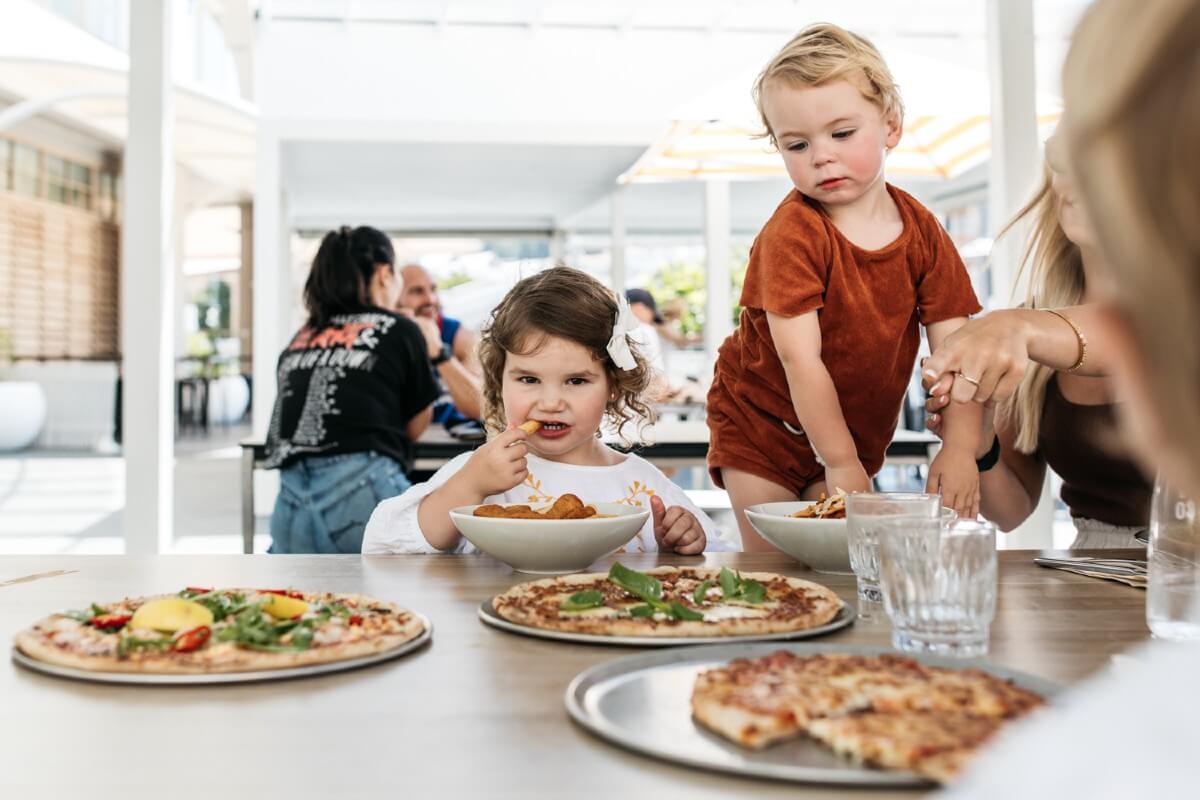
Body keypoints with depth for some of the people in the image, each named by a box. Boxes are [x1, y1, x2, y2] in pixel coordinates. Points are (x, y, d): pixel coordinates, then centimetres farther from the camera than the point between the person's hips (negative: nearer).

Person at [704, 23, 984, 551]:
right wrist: (841, 463, -23)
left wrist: (959, 449, -22)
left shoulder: (922, 231, -7)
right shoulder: (792, 232, -22)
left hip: (857, 432, 4)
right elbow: (800, 359, -25)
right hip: (763, 426, -3)